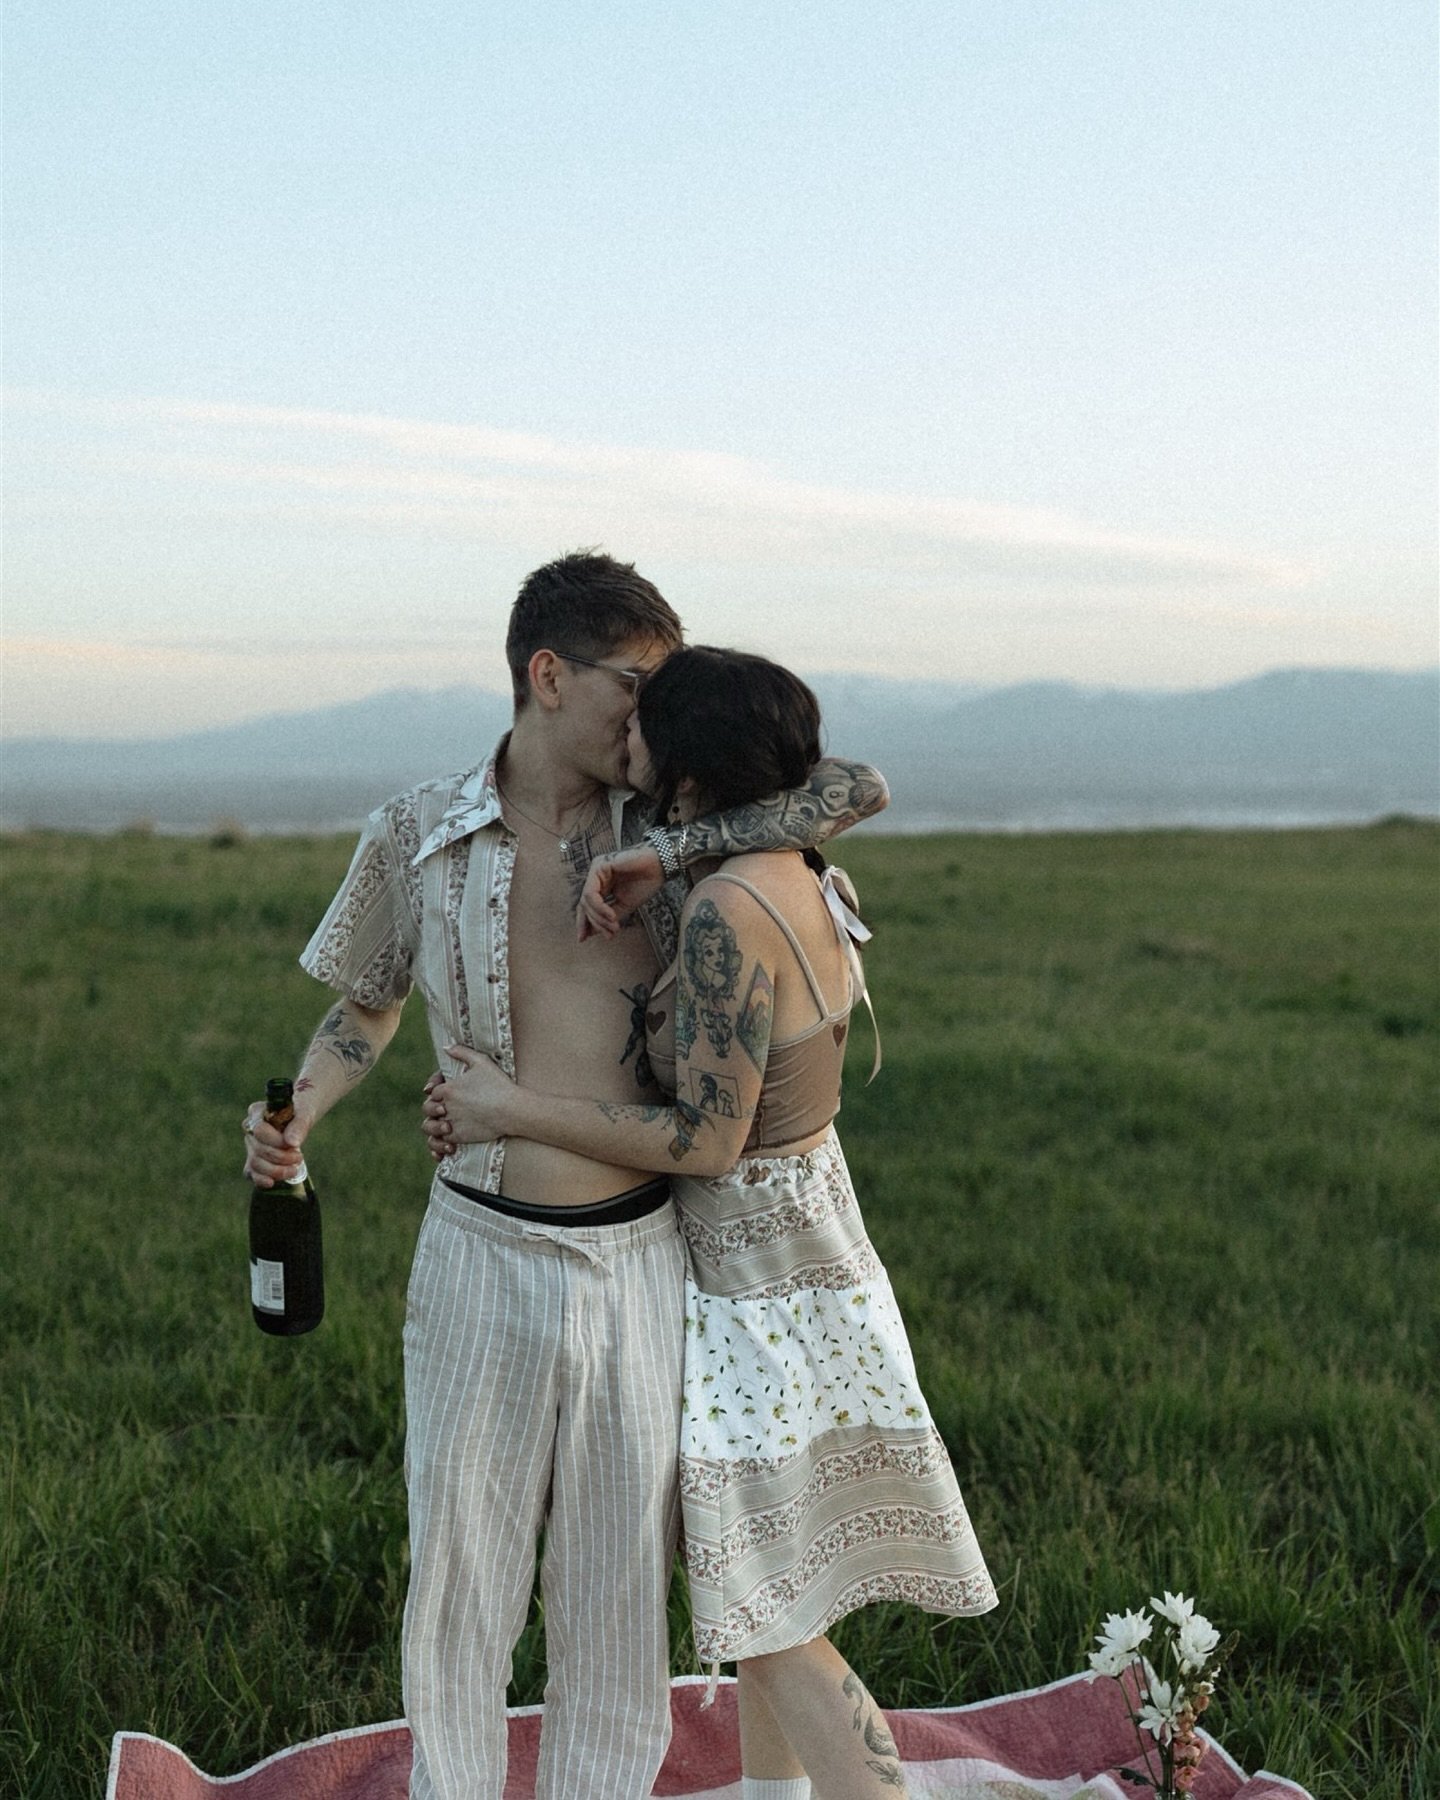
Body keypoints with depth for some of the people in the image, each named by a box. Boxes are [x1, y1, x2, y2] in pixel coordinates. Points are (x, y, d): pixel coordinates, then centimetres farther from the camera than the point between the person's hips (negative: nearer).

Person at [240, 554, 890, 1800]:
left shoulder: (666, 826, 0)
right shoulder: (420, 833, -1)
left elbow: (858, 790, -9)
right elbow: (367, 1009, 12)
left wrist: (668, 852, -18)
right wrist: (293, 1115, -6)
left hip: (640, 1257, 1)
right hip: (484, 1253, -1)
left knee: (622, 1580, 12)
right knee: (461, 1565, 9)